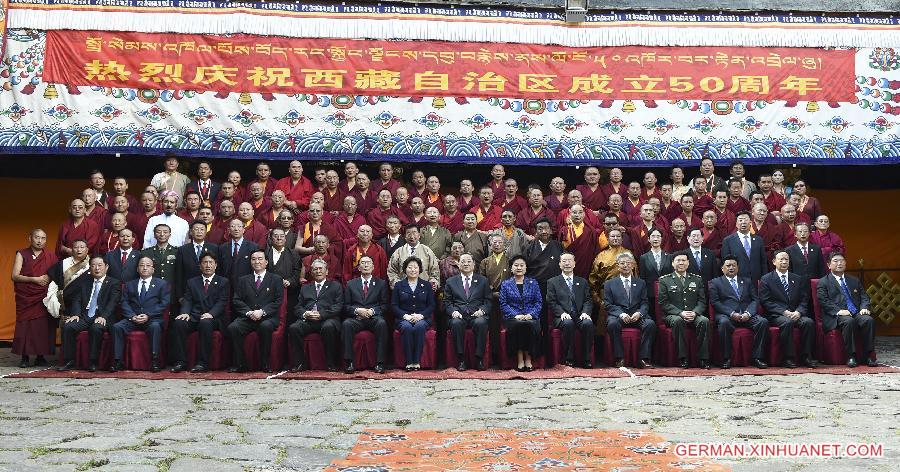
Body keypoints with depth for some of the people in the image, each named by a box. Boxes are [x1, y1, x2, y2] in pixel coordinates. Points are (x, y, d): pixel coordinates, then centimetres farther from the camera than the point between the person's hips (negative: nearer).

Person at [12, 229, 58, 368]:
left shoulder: (50, 256, 11)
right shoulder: (22, 254, 6)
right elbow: (15, 276, -3)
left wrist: (49, 278, -8)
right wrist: (34, 279, -13)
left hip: (43, 297, 1)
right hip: (25, 298, -1)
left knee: (43, 325, -4)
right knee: (24, 325, -5)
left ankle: (40, 356, 3)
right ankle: (25, 357, 3)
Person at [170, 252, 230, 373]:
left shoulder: (223, 282, 13)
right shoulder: (191, 282, 22)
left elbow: (222, 302, 0)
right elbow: (187, 300, 9)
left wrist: (211, 314, -19)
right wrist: (185, 313, -13)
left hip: (213, 318, -3)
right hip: (194, 317, 3)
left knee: (205, 323, -37)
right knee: (178, 323, -28)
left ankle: (203, 363, -32)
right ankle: (181, 361, -22)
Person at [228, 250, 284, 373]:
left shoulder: (276, 279, 12)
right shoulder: (243, 280, 20)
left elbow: (278, 301, 2)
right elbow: (236, 300, 9)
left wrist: (262, 311, -13)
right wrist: (248, 312, -9)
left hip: (268, 318, -2)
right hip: (247, 317, 3)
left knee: (265, 326, -37)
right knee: (232, 328, -28)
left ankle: (265, 364, -24)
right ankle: (239, 364, -17)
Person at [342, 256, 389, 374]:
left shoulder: (381, 283, 16)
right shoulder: (351, 284, 18)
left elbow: (384, 305, 8)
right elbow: (346, 306, 10)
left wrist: (372, 311, -10)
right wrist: (357, 310, -9)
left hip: (374, 317, -1)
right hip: (356, 318, 1)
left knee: (382, 323, -35)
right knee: (346, 324, -33)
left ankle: (379, 363, -32)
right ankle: (349, 363, -29)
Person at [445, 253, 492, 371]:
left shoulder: (483, 280, 16)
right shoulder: (451, 281, 17)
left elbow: (489, 301, 10)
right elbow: (447, 302, 12)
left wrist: (482, 310, -10)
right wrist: (453, 311, -8)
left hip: (477, 316, 0)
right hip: (459, 316, 0)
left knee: (481, 323, -35)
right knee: (456, 323, -34)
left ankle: (479, 360, -25)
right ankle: (461, 360, -25)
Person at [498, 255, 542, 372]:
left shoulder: (533, 283, 15)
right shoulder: (505, 284, 12)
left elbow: (539, 302, 8)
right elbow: (503, 304, 3)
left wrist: (531, 314, -10)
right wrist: (515, 315, -12)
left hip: (530, 317, 1)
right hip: (512, 318, -1)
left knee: (531, 325, -34)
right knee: (517, 325, -36)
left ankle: (528, 359, -23)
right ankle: (519, 359, -26)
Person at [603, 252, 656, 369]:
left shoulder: (641, 283, 19)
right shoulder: (609, 284, 14)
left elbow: (645, 303, 10)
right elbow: (608, 304, 3)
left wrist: (639, 313, -13)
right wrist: (621, 314, -15)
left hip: (637, 316, 2)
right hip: (618, 316, -1)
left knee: (650, 324, -29)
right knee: (612, 324, -35)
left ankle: (643, 359, -25)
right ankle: (619, 358, -27)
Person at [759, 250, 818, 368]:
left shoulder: (798, 279, 19)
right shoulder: (766, 279, 5)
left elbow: (804, 300, 11)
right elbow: (766, 302, -5)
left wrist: (798, 312, -10)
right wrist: (784, 312, -16)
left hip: (796, 314, 4)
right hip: (776, 316, -4)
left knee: (809, 322, -26)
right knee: (787, 322, -35)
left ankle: (806, 357, -17)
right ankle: (788, 358, -27)